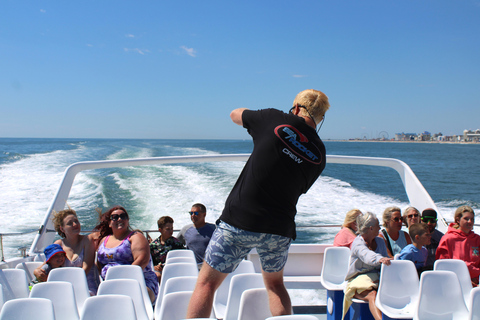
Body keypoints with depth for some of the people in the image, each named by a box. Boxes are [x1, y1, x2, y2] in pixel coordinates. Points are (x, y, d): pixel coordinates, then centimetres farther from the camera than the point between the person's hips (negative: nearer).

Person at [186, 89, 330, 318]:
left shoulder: (275, 120, -4)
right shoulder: (319, 155, 6)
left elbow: (235, 115, 13)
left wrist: (261, 119, 31)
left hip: (240, 220, -3)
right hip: (280, 228, 4)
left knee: (207, 282, 9)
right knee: (275, 284, 27)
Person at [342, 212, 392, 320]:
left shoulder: (380, 241, 16)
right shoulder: (358, 243, -7)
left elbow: (386, 261, 11)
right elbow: (367, 256, -30)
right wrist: (380, 259, -51)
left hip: (377, 279, 5)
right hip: (359, 280, -5)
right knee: (372, 295, -36)